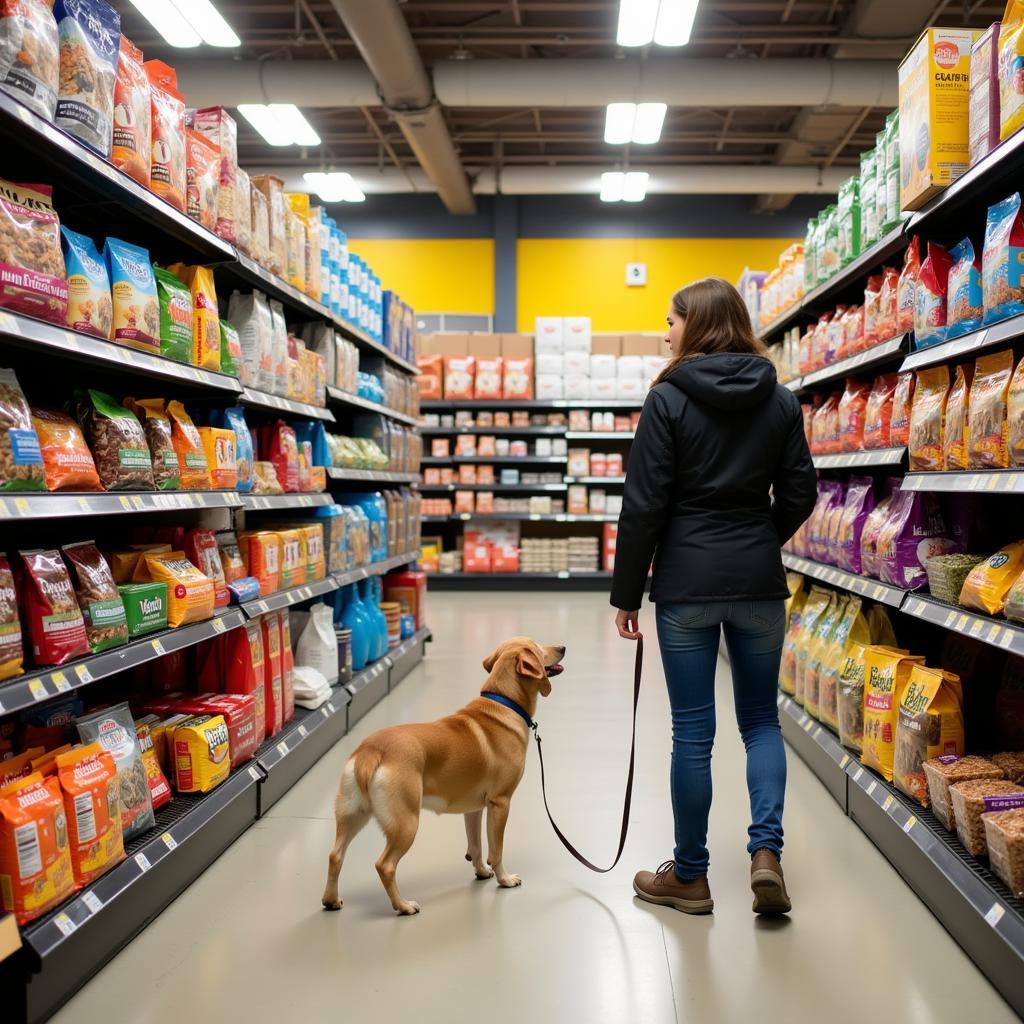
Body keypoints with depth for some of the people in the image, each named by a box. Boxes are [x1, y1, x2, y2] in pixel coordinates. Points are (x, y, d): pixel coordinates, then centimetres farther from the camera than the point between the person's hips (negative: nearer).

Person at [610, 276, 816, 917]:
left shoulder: (669, 399, -7)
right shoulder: (781, 400, 4)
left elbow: (644, 505, -9)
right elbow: (799, 495, 7)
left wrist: (626, 594, -2)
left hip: (686, 581, -3)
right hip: (759, 580, 3)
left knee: (692, 731, 5)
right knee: (761, 718, 17)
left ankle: (690, 877, 17)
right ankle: (767, 851, 3)